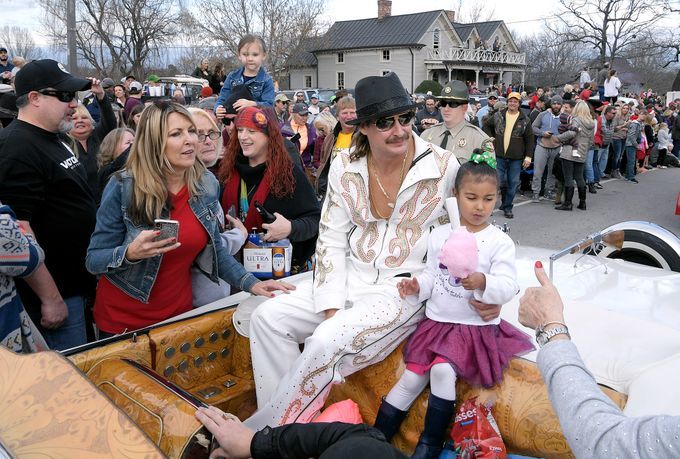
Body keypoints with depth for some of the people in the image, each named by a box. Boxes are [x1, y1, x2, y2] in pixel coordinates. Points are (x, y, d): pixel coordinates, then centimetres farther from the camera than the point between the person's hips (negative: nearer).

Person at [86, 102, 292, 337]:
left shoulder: (207, 184, -6)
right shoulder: (123, 187, -18)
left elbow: (214, 249, 4)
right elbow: (93, 260, -13)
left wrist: (251, 283, -7)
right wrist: (130, 253, -32)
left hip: (179, 313, 4)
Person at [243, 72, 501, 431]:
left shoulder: (443, 167, -9)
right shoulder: (345, 166, 0)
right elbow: (331, 240, 2)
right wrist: (331, 307, -8)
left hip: (407, 289, -4)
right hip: (351, 279, 5)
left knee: (326, 341, -27)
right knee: (268, 317, -12)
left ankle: (258, 434, -5)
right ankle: (279, 423, 2)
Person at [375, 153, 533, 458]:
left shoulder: (500, 241, -6)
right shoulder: (440, 235, 6)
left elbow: (507, 287, -15)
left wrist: (483, 283, -35)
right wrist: (417, 287, -9)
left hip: (476, 326, -4)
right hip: (436, 321, 4)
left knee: (443, 369, -24)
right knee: (412, 378, -2)